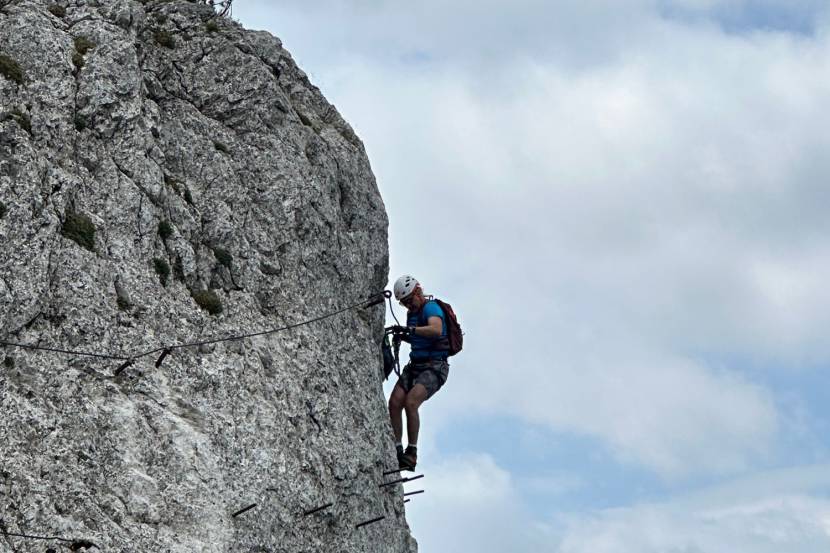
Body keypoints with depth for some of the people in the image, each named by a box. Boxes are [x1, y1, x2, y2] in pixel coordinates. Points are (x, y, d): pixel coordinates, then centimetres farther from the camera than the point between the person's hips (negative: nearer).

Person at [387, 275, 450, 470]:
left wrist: (410, 329, -43)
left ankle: (411, 454, -19)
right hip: (415, 366, 8)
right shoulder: (412, 313, 15)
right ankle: (397, 451, -6)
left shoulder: (431, 307, -12)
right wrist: (403, 336, 8)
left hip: (434, 367, -8)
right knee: (394, 403, -11)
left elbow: (436, 330, -34)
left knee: (410, 402, -25)